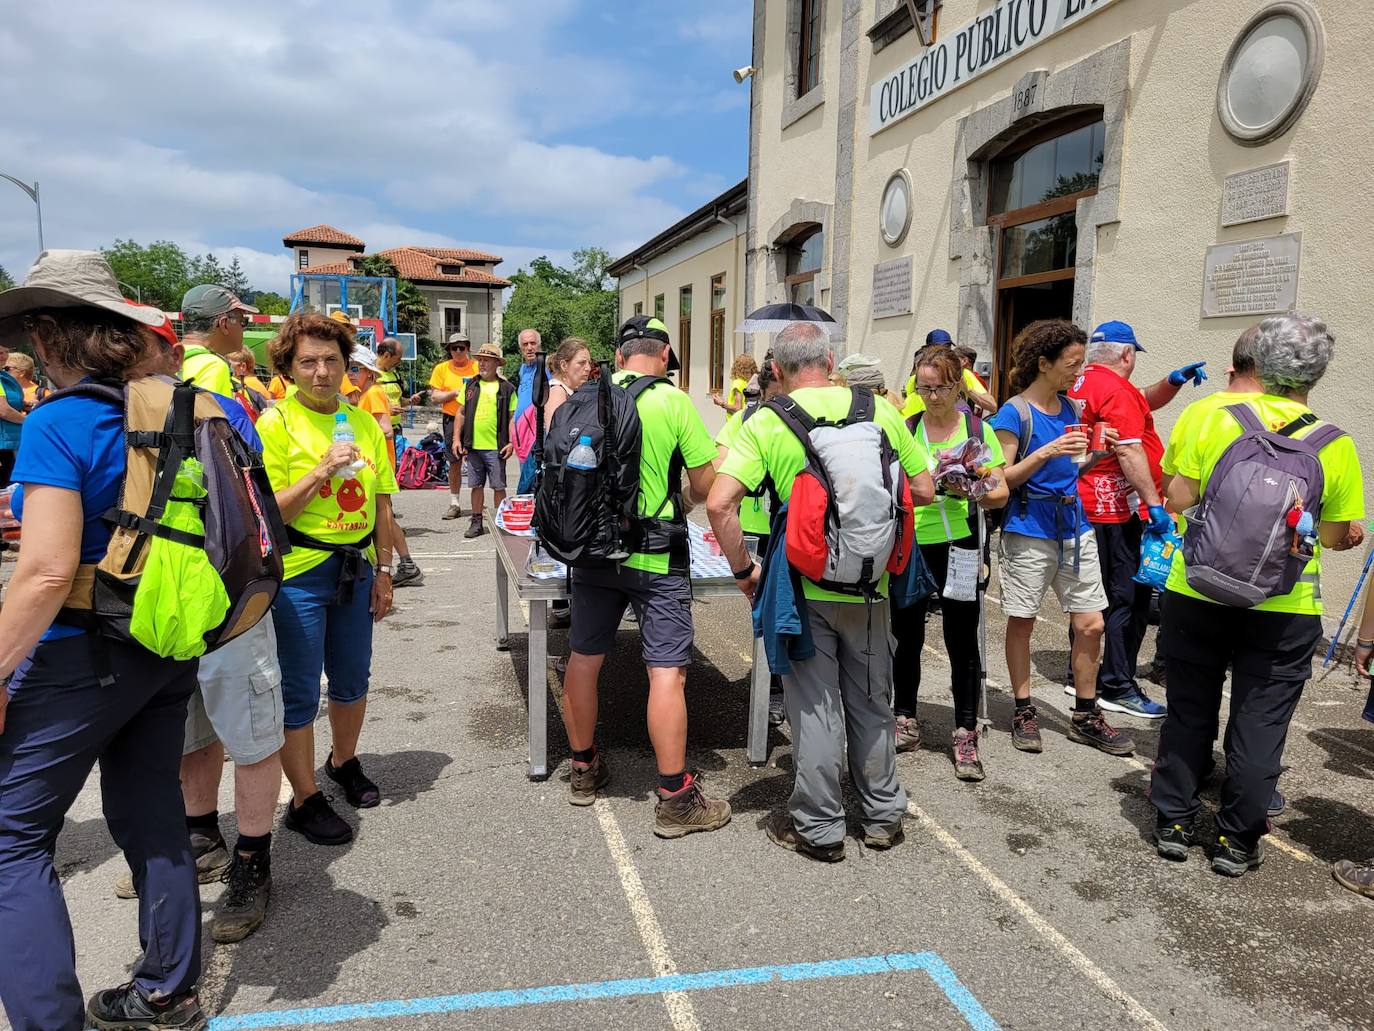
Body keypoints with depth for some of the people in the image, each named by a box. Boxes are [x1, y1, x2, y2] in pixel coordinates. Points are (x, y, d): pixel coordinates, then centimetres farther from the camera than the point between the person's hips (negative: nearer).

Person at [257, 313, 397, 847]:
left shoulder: (364, 423, 6)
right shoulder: (276, 423, -9)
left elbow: (381, 504, 10)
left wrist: (383, 570, 9)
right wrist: (321, 471, -23)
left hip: (356, 568, 5)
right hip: (297, 574, -5)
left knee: (352, 678, 18)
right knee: (299, 693, 4)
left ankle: (344, 762, 42)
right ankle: (305, 800, 20)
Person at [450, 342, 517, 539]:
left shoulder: (506, 388, 0)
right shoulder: (470, 385, 11)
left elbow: (512, 417, -1)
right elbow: (461, 413, 14)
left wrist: (511, 443, -10)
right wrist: (456, 439, 7)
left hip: (496, 447, -4)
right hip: (473, 445, 4)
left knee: (498, 487, 1)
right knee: (477, 485, 11)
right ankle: (476, 523, 20)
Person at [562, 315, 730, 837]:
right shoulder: (673, 402, -9)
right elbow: (706, 485, -6)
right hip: (656, 558, -5)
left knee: (583, 659, 16)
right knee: (667, 672, 0)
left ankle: (584, 770, 32)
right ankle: (675, 798, 6)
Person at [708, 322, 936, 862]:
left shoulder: (766, 422, -9)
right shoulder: (881, 411, -3)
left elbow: (719, 503, -18)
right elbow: (923, 491, 3)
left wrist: (743, 569, -5)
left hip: (803, 587, -2)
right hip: (869, 585, 3)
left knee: (814, 707, 10)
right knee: (871, 702, 19)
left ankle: (819, 827, 23)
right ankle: (883, 815, 34)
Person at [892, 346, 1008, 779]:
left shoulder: (978, 430, 1)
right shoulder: (905, 429, 4)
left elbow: (999, 492, 1)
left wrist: (968, 491, -19)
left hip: (958, 547, -1)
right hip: (909, 545, 2)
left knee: (962, 641, 4)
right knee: (907, 637, 11)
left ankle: (966, 735, 15)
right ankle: (906, 723, 29)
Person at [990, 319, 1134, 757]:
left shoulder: (1070, 408, 10)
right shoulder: (1014, 413, -9)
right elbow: (1002, 479, -12)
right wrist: (1047, 451, -22)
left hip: (1074, 526, 6)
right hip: (1029, 530, -6)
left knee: (1091, 623, 5)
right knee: (1021, 622, 5)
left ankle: (1085, 716, 19)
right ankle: (1024, 712, 19)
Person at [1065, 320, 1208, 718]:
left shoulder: (1082, 385, 15)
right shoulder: (1116, 390, -14)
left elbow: (1143, 402, 25)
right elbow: (1129, 451, -23)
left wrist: (1174, 381, 8)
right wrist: (1155, 504, -24)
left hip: (1088, 506, 10)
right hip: (1120, 510, -10)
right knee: (1129, 598, -3)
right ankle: (1118, 688, 2)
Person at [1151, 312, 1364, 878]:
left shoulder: (1210, 415, -7)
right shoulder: (1334, 445, -5)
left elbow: (1178, 499, -8)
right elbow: (1335, 536, -1)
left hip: (1197, 593, 1)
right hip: (1284, 608, 0)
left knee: (1188, 712, 14)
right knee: (1258, 724, 11)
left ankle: (1174, 822, 24)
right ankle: (1236, 840, 21)